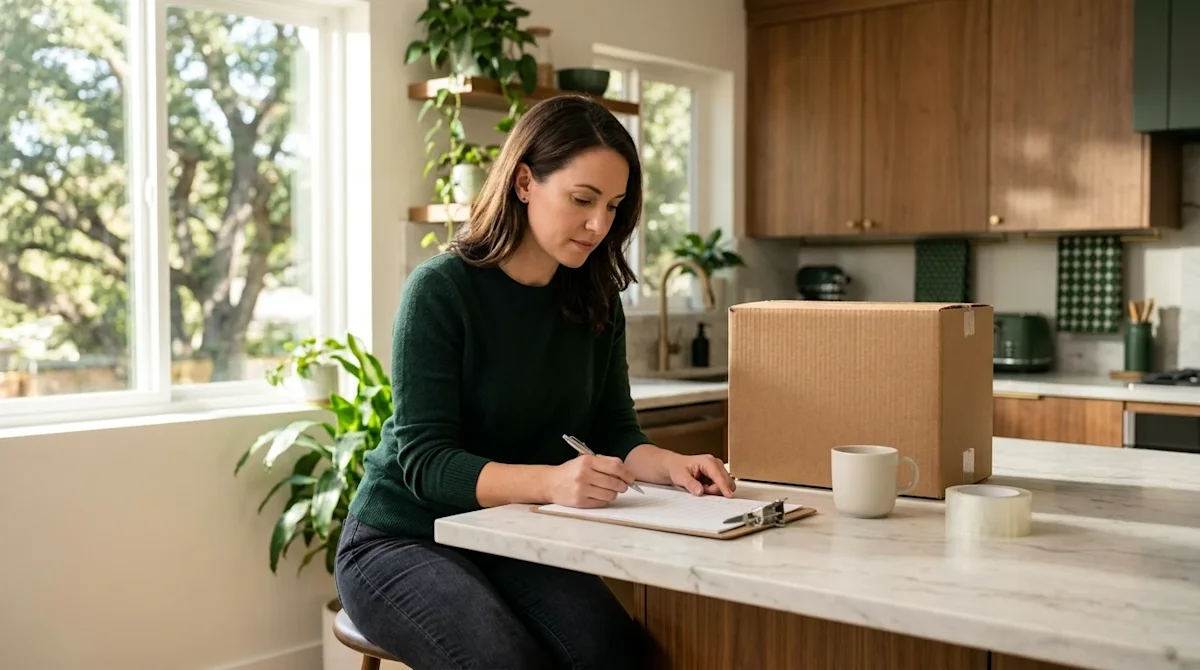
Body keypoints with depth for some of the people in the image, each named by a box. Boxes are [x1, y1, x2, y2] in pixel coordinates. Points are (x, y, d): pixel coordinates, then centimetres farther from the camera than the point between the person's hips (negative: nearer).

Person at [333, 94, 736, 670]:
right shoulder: (440, 289, -16)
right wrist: (549, 481, -36)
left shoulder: (596, 301, 2)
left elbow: (614, 433, 4)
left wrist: (671, 466, -19)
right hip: (403, 540, -4)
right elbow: (426, 461, -21)